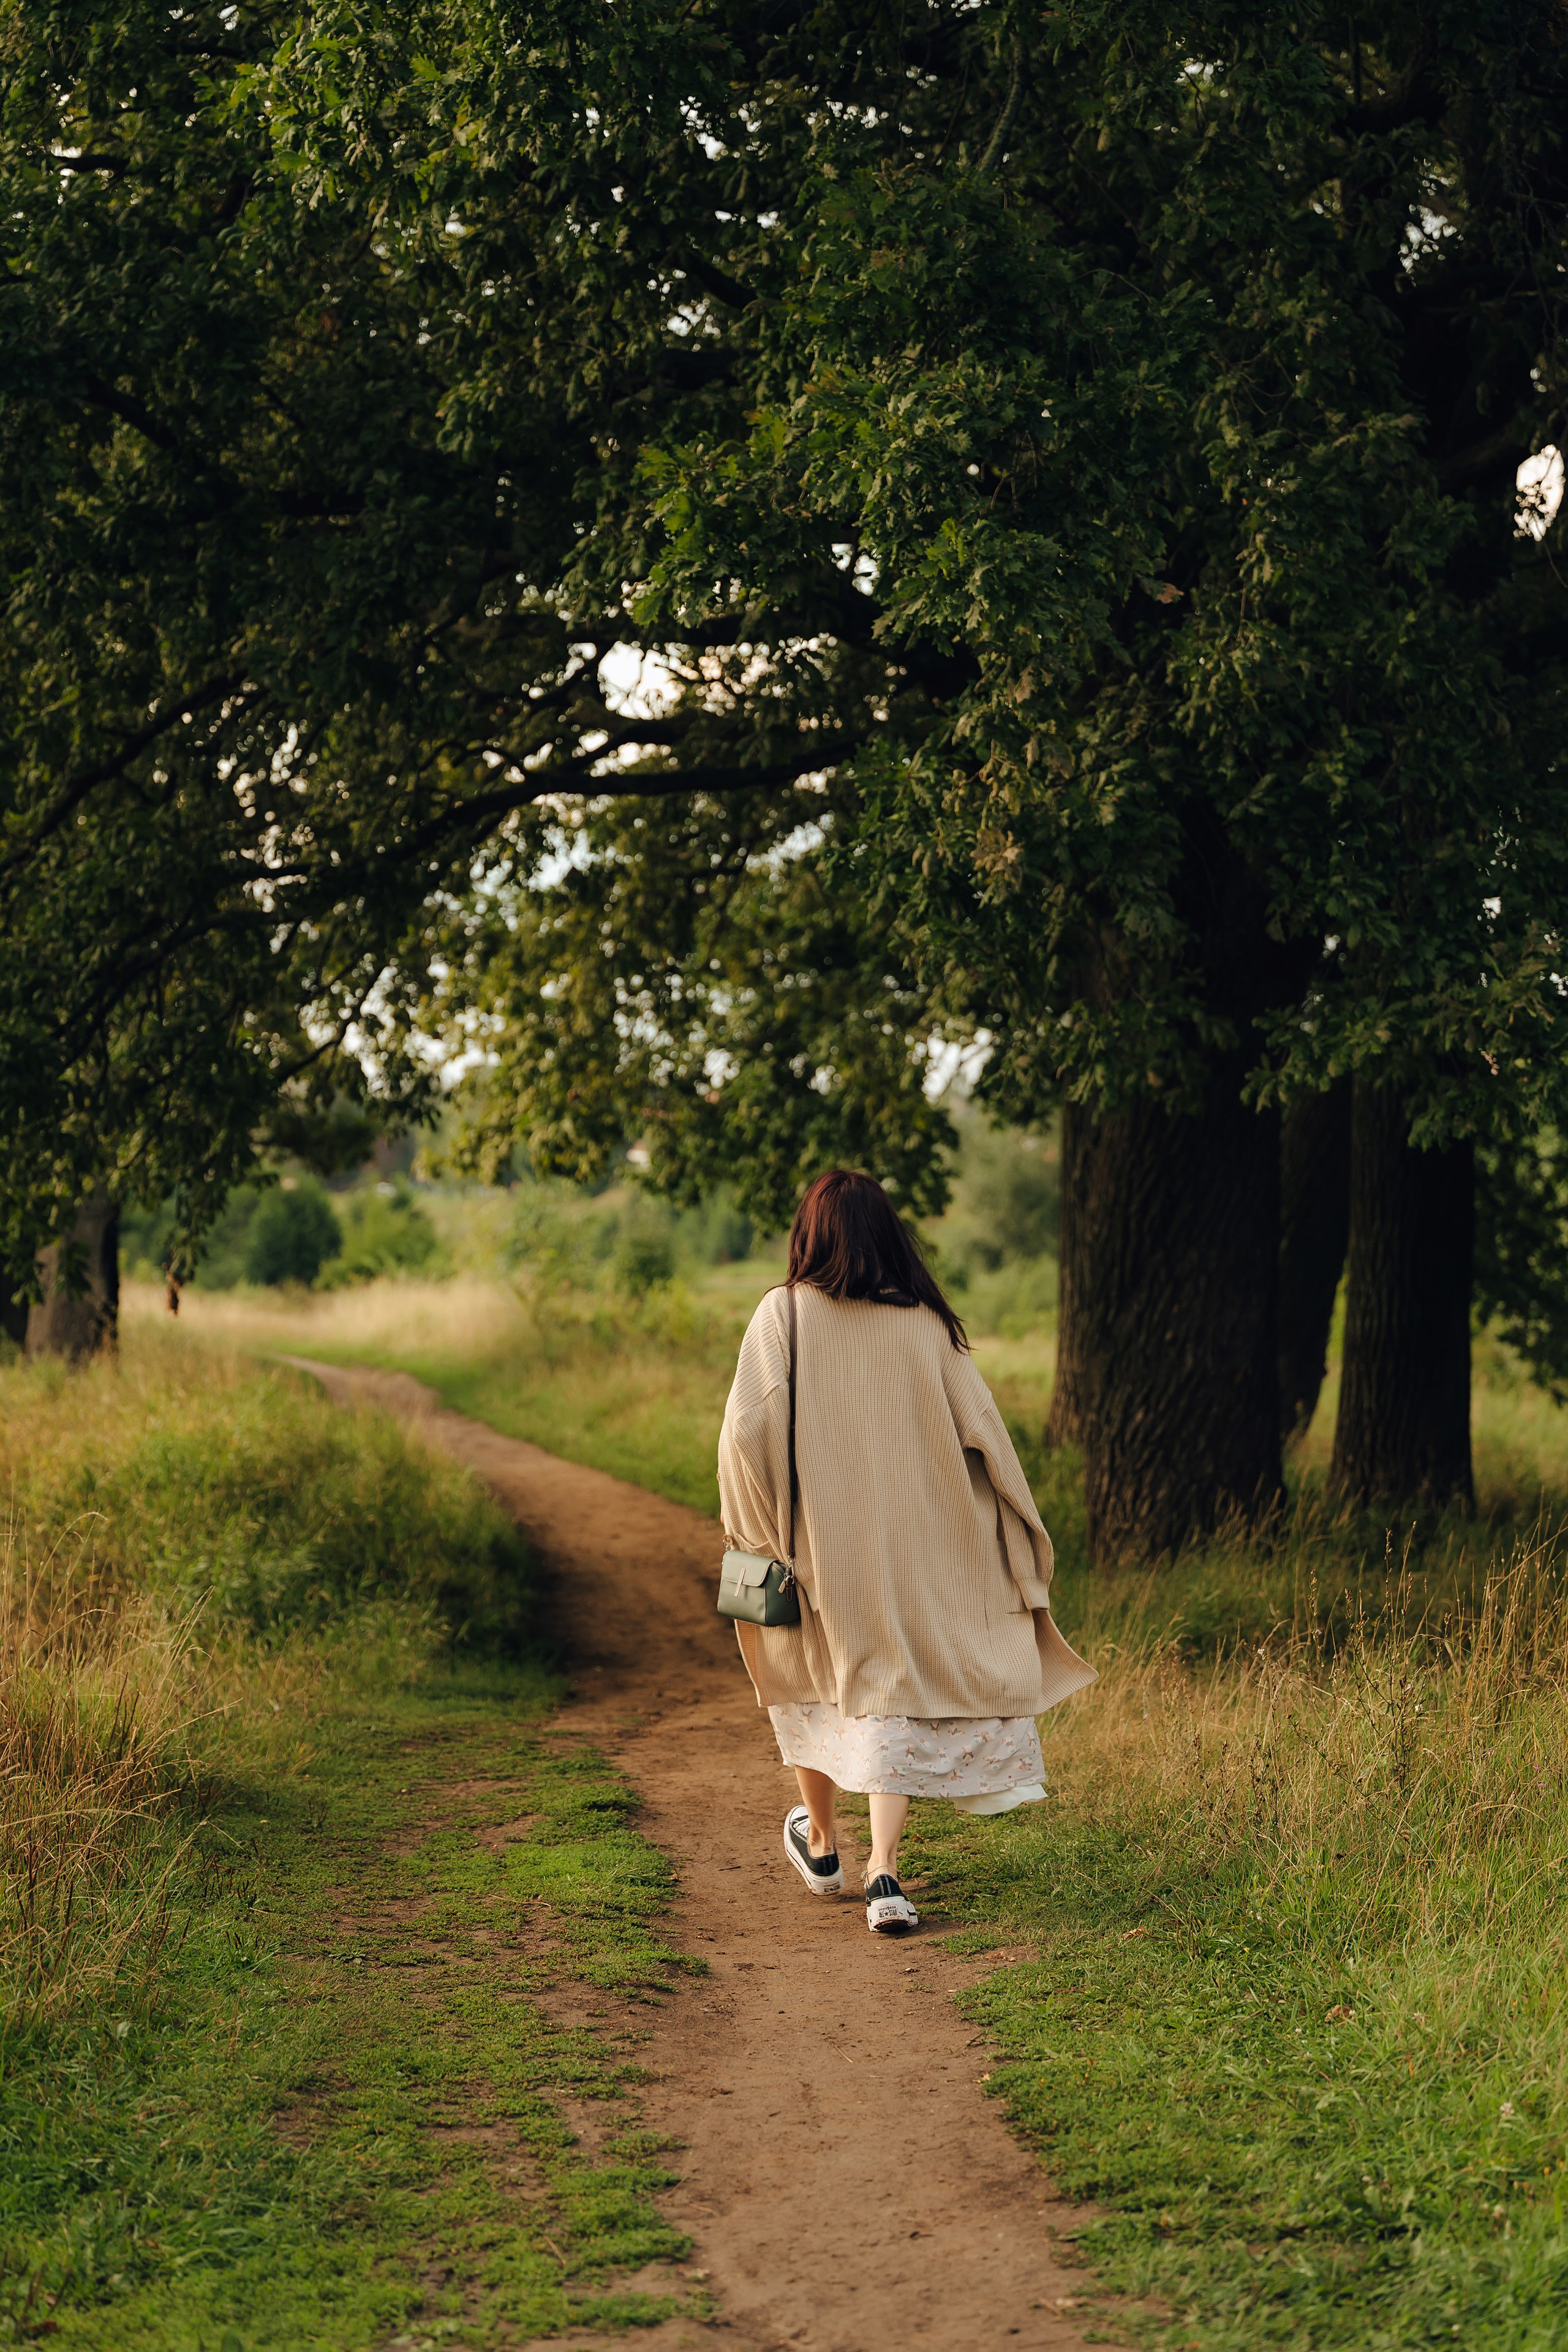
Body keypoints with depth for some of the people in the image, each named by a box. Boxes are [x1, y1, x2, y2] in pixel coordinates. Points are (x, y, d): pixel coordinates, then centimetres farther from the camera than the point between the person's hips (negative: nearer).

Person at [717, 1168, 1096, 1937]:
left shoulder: (784, 1315, -8)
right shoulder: (927, 1324, -3)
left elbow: (748, 1427, -15)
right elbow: (981, 1433, -2)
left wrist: (752, 1528, -2)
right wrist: (1020, 1542, 8)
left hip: (819, 1535, 0)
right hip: (911, 1540, 1)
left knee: (816, 1675, 22)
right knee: (895, 1689, 4)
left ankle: (820, 1840, 37)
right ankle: (883, 1872, -11)